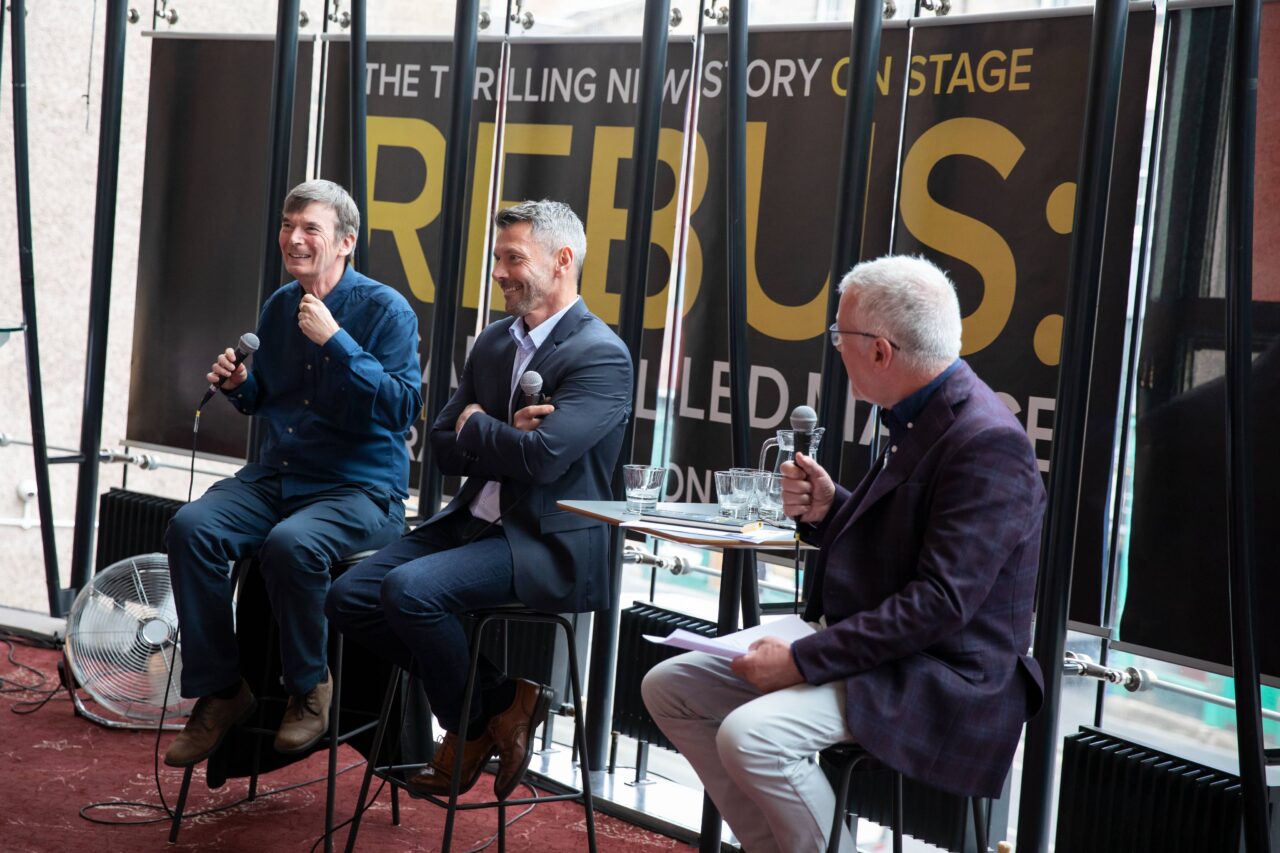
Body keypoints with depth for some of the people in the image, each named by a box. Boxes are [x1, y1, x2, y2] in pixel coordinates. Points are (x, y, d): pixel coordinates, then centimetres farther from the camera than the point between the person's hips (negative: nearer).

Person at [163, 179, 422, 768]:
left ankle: (309, 690, -11)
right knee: (191, 528, -20)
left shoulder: (385, 310, -8)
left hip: (360, 490, -6)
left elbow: (404, 407, -19)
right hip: (274, 477, 6)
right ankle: (219, 692, -8)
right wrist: (239, 385, 2)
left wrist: (335, 341, -23)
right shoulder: (278, 307, 12)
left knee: (290, 543, -35)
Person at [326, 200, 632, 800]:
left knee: (409, 589, -27)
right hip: (474, 522, 9)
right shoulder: (493, 342, 13)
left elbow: (542, 457, -25)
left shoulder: (601, 356, -13)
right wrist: (506, 436, -10)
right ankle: (501, 696, 4)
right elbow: (443, 449, 10)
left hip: (546, 545, -8)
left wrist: (476, 425, -5)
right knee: (349, 598, -6)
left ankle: (471, 728, 0)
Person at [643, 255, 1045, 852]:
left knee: (750, 735, -29)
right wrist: (826, 511, -2)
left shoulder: (987, 443, -21)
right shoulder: (916, 419, 8)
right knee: (669, 686, 5)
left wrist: (805, 660, -23)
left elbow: (941, 601, -25)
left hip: (940, 682, -10)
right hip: (864, 649, 10)